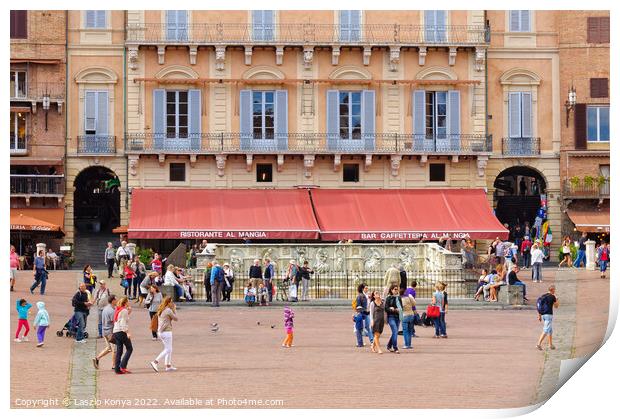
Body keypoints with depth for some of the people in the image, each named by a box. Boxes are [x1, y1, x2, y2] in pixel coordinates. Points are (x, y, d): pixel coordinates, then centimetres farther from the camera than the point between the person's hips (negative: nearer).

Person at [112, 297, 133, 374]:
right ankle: (123, 366, -11)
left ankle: (117, 369, 5)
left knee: (119, 351, 8)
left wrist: (128, 312, 18)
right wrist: (127, 333, -19)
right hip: (121, 332, -9)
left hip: (115, 332, 9)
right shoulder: (124, 310, -9)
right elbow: (123, 323, -16)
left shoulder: (118, 310, 18)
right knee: (129, 349, -3)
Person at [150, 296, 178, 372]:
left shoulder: (160, 310, 11)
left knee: (169, 349, 17)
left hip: (160, 331, 9)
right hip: (166, 332, -9)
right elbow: (176, 318, -6)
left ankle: (168, 366, 19)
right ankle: (155, 362, -13)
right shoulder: (169, 310, -14)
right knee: (167, 350, -4)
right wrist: (174, 310, 5)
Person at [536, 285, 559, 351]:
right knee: (546, 330, -12)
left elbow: (539, 307, 12)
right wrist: (557, 300, 21)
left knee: (550, 330, 19)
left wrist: (539, 316, 17)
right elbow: (556, 306, 3)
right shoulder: (552, 297, -9)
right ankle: (539, 344, -22)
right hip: (549, 315, -8)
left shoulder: (543, 296, 12)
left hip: (543, 315, 8)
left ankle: (551, 345, 23)